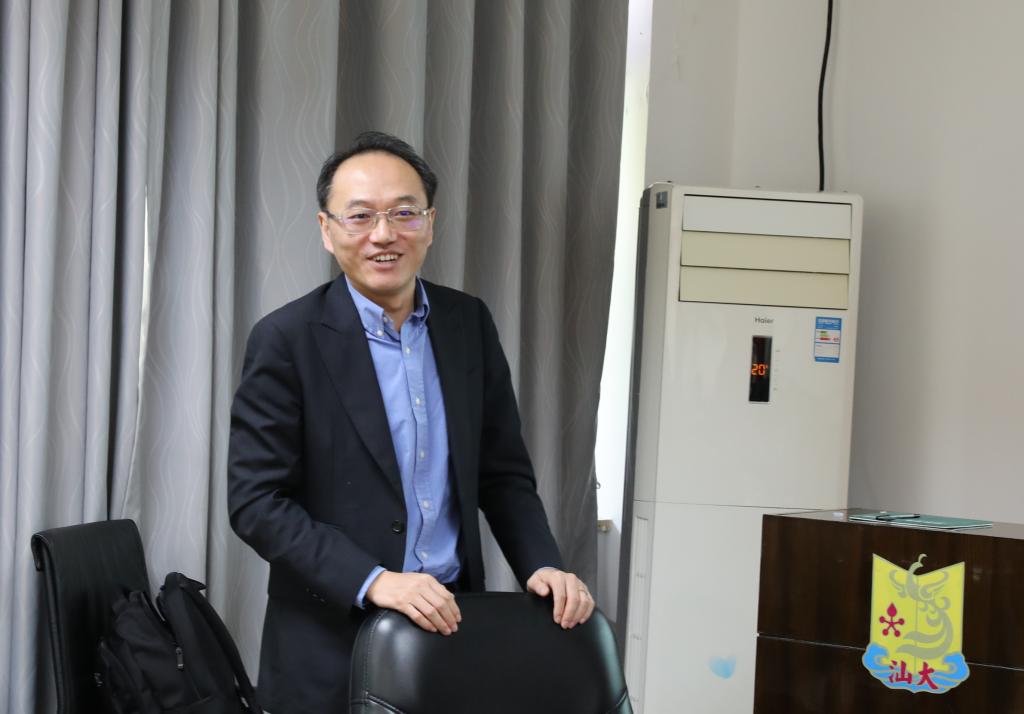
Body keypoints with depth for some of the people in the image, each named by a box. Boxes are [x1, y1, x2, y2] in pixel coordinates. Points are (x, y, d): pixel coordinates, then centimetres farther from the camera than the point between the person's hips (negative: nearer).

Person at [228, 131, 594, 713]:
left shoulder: (470, 324, 4)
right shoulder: (287, 339, -9)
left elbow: (503, 472, 9)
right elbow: (256, 501, -12)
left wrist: (542, 566, -6)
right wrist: (374, 581, -22)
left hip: (452, 622, 4)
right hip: (332, 643, -4)